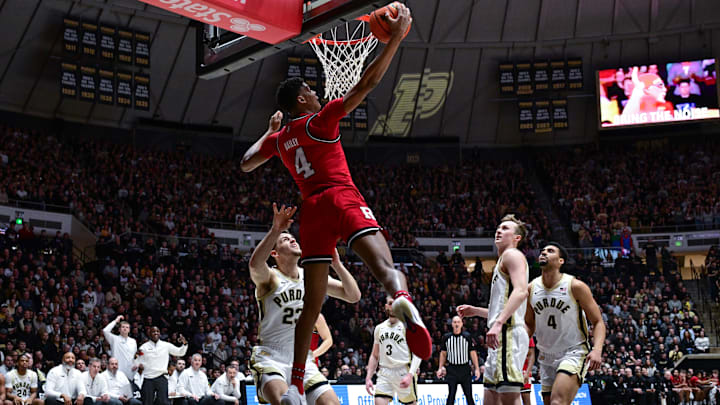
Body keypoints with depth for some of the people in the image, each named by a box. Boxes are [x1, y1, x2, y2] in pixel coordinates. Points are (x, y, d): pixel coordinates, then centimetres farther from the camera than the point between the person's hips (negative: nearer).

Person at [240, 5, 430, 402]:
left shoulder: (279, 138, 19)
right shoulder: (319, 120, 4)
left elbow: (246, 164, 33)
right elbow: (366, 84, -4)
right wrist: (396, 36, -1)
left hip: (311, 211, 6)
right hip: (342, 200, -6)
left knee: (312, 304, 11)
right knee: (384, 265, -28)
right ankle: (402, 299, -63)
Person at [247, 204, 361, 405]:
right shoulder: (270, 277, -7)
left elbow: (353, 296, 2)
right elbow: (255, 264, -33)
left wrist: (335, 263, -10)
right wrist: (275, 230, -43)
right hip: (270, 357, -5)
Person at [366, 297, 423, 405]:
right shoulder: (379, 328, 14)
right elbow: (374, 356, 19)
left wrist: (410, 375, -22)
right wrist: (368, 378, 8)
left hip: (403, 372, -4)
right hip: (384, 373, 4)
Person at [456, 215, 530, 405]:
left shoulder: (512, 255, -2)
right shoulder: (503, 261, 28)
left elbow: (521, 291, -19)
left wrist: (498, 323, -28)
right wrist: (476, 311, 27)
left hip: (508, 333, -11)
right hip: (501, 338, 11)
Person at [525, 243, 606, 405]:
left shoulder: (576, 286, -10)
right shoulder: (531, 289, 3)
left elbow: (598, 322, -7)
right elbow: (529, 325, 16)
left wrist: (597, 350, -24)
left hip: (574, 353, -6)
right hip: (546, 356, 6)